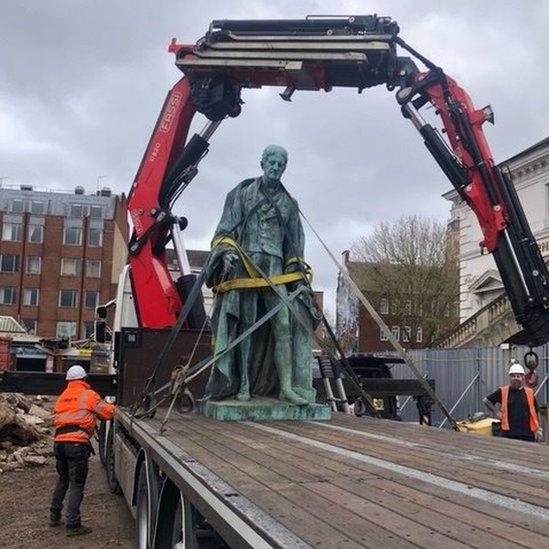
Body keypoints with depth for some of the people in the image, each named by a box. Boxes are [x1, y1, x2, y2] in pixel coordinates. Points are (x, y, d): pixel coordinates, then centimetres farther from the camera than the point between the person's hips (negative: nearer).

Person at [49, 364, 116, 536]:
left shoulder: (62, 397, 20)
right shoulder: (89, 395, 2)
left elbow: (57, 417, 21)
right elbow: (107, 413, 1)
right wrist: (111, 407, 24)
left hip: (59, 441, 6)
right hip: (77, 443, -6)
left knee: (62, 479, 25)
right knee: (76, 484, -2)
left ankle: (54, 515, 32)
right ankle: (73, 525, -2)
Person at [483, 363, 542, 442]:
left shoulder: (529, 393, 7)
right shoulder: (503, 391, 1)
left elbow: (535, 413, 13)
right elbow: (486, 400, 8)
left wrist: (538, 429, 8)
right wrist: (496, 412, 3)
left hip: (527, 434, 2)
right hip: (508, 433, -2)